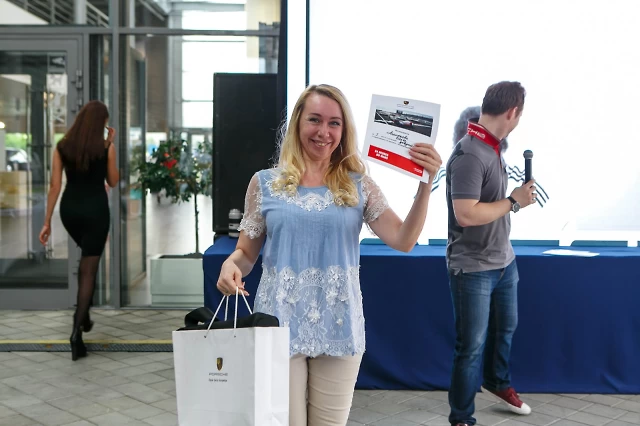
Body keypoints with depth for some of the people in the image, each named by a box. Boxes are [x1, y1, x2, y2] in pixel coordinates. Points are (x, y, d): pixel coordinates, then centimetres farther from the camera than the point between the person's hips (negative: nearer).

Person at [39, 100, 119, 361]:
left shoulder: (62, 147, 1)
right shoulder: (106, 148, -7)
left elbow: (55, 186, -1)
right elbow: (113, 182, 7)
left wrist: (47, 221, 3)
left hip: (69, 209, 4)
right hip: (95, 209, -4)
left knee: (86, 258, 27)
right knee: (89, 269, -1)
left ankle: (84, 317, 29)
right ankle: (77, 330, -10)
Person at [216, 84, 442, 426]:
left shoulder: (359, 186, 2)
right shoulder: (265, 183, 1)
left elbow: (403, 240, -7)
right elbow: (246, 253, 6)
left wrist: (425, 185, -17)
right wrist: (230, 265, -16)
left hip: (338, 328, 1)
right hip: (280, 325, -1)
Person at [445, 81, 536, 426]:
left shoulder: (492, 148, 4)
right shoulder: (469, 155, -24)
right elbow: (466, 215, -29)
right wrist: (514, 202, -19)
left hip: (504, 262, 9)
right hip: (473, 269, -9)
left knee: (505, 328, 26)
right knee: (472, 346, 4)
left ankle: (497, 383, 51)